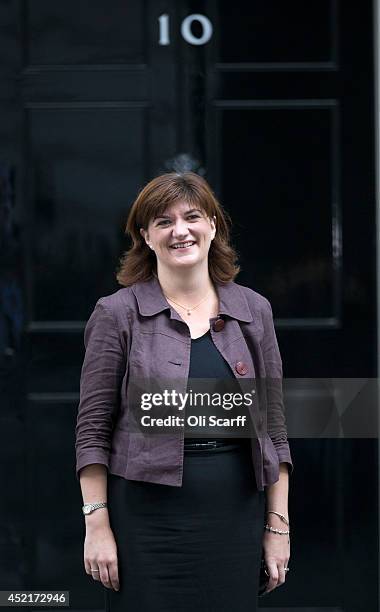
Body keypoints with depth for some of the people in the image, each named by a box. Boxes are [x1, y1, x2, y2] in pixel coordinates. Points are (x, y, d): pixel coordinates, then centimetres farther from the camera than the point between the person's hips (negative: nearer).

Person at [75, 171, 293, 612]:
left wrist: (278, 525, 5)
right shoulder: (118, 314, -2)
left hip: (235, 515, 3)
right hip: (149, 515, -3)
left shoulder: (253, 310, 7)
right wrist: (96, 523, -8)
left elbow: (272, 427, 8)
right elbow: (92, 428, -3)